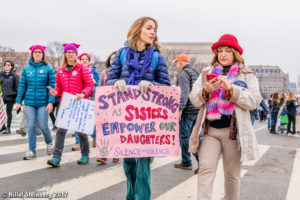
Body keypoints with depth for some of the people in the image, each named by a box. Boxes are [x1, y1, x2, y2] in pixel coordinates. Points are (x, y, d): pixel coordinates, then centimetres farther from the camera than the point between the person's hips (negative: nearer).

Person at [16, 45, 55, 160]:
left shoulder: (48, 69, 0)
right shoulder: (26, 69, 8)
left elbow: (52, 86, -3)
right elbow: (22, 85, 9)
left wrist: (51, 102, -11)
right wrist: (19, 101, 5)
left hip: (43, 103, -2)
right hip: (29, 102, 3)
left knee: (43, 126, -2)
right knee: (31, 127, 2)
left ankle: (49, 143, 28)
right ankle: (32, 151, 13)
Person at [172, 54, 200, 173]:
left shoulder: (184, 74, -9)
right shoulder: (196, 73, 18)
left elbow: (184, 93, -19)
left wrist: (179, 109, -20)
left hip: (188, 111, -8)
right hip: (198, 110, 9)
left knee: (184, 136, 2)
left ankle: (186, 162, 9)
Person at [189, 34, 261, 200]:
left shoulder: (247, 75, 9)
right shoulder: (207, 73, 16)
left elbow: (254, 101, -5)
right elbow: (194, 99, 8)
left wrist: (230, 89, -17)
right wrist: (206, 91, -13)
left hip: (233, 131, -1)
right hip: (209, 130, 1)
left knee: (232, 174, 6)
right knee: (206, 168, -12)